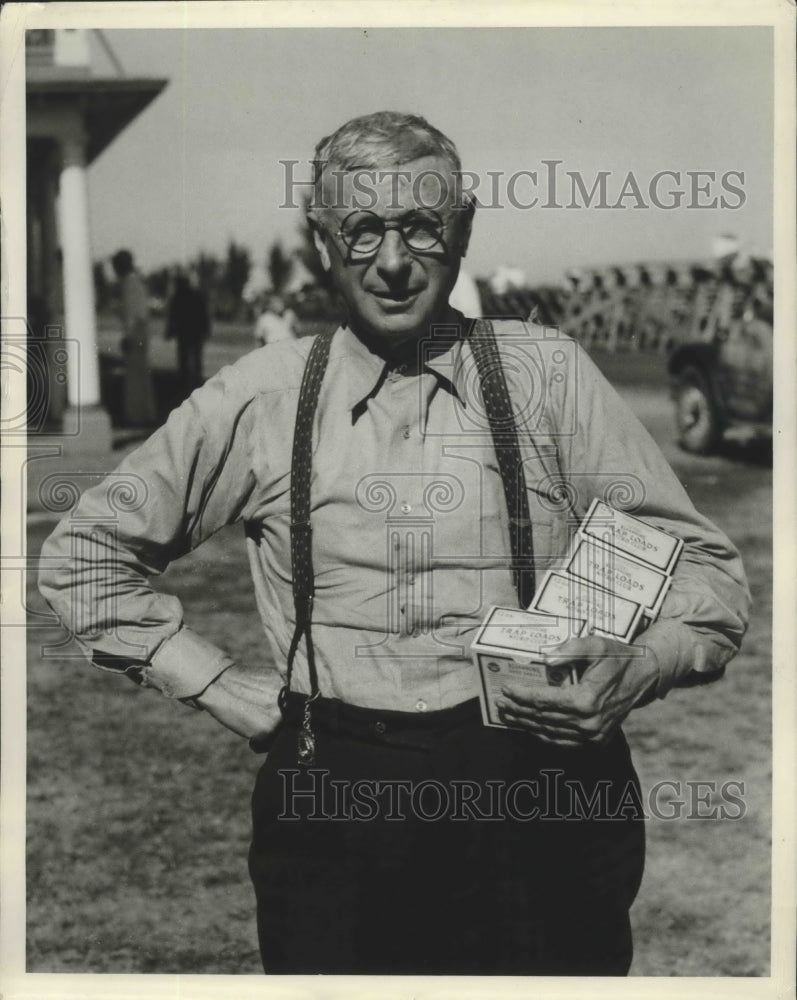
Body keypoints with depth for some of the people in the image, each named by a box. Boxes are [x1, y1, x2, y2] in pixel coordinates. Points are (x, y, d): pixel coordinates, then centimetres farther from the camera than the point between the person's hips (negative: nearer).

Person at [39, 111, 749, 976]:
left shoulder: (547, 376, 2)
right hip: (334, 808, 1)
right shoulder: (259, 401, 3)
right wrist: (218, 687, 4)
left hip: (538, 807, 0)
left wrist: (638, 669, -16)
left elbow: (703, 565, 4)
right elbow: (82, 557, 12)